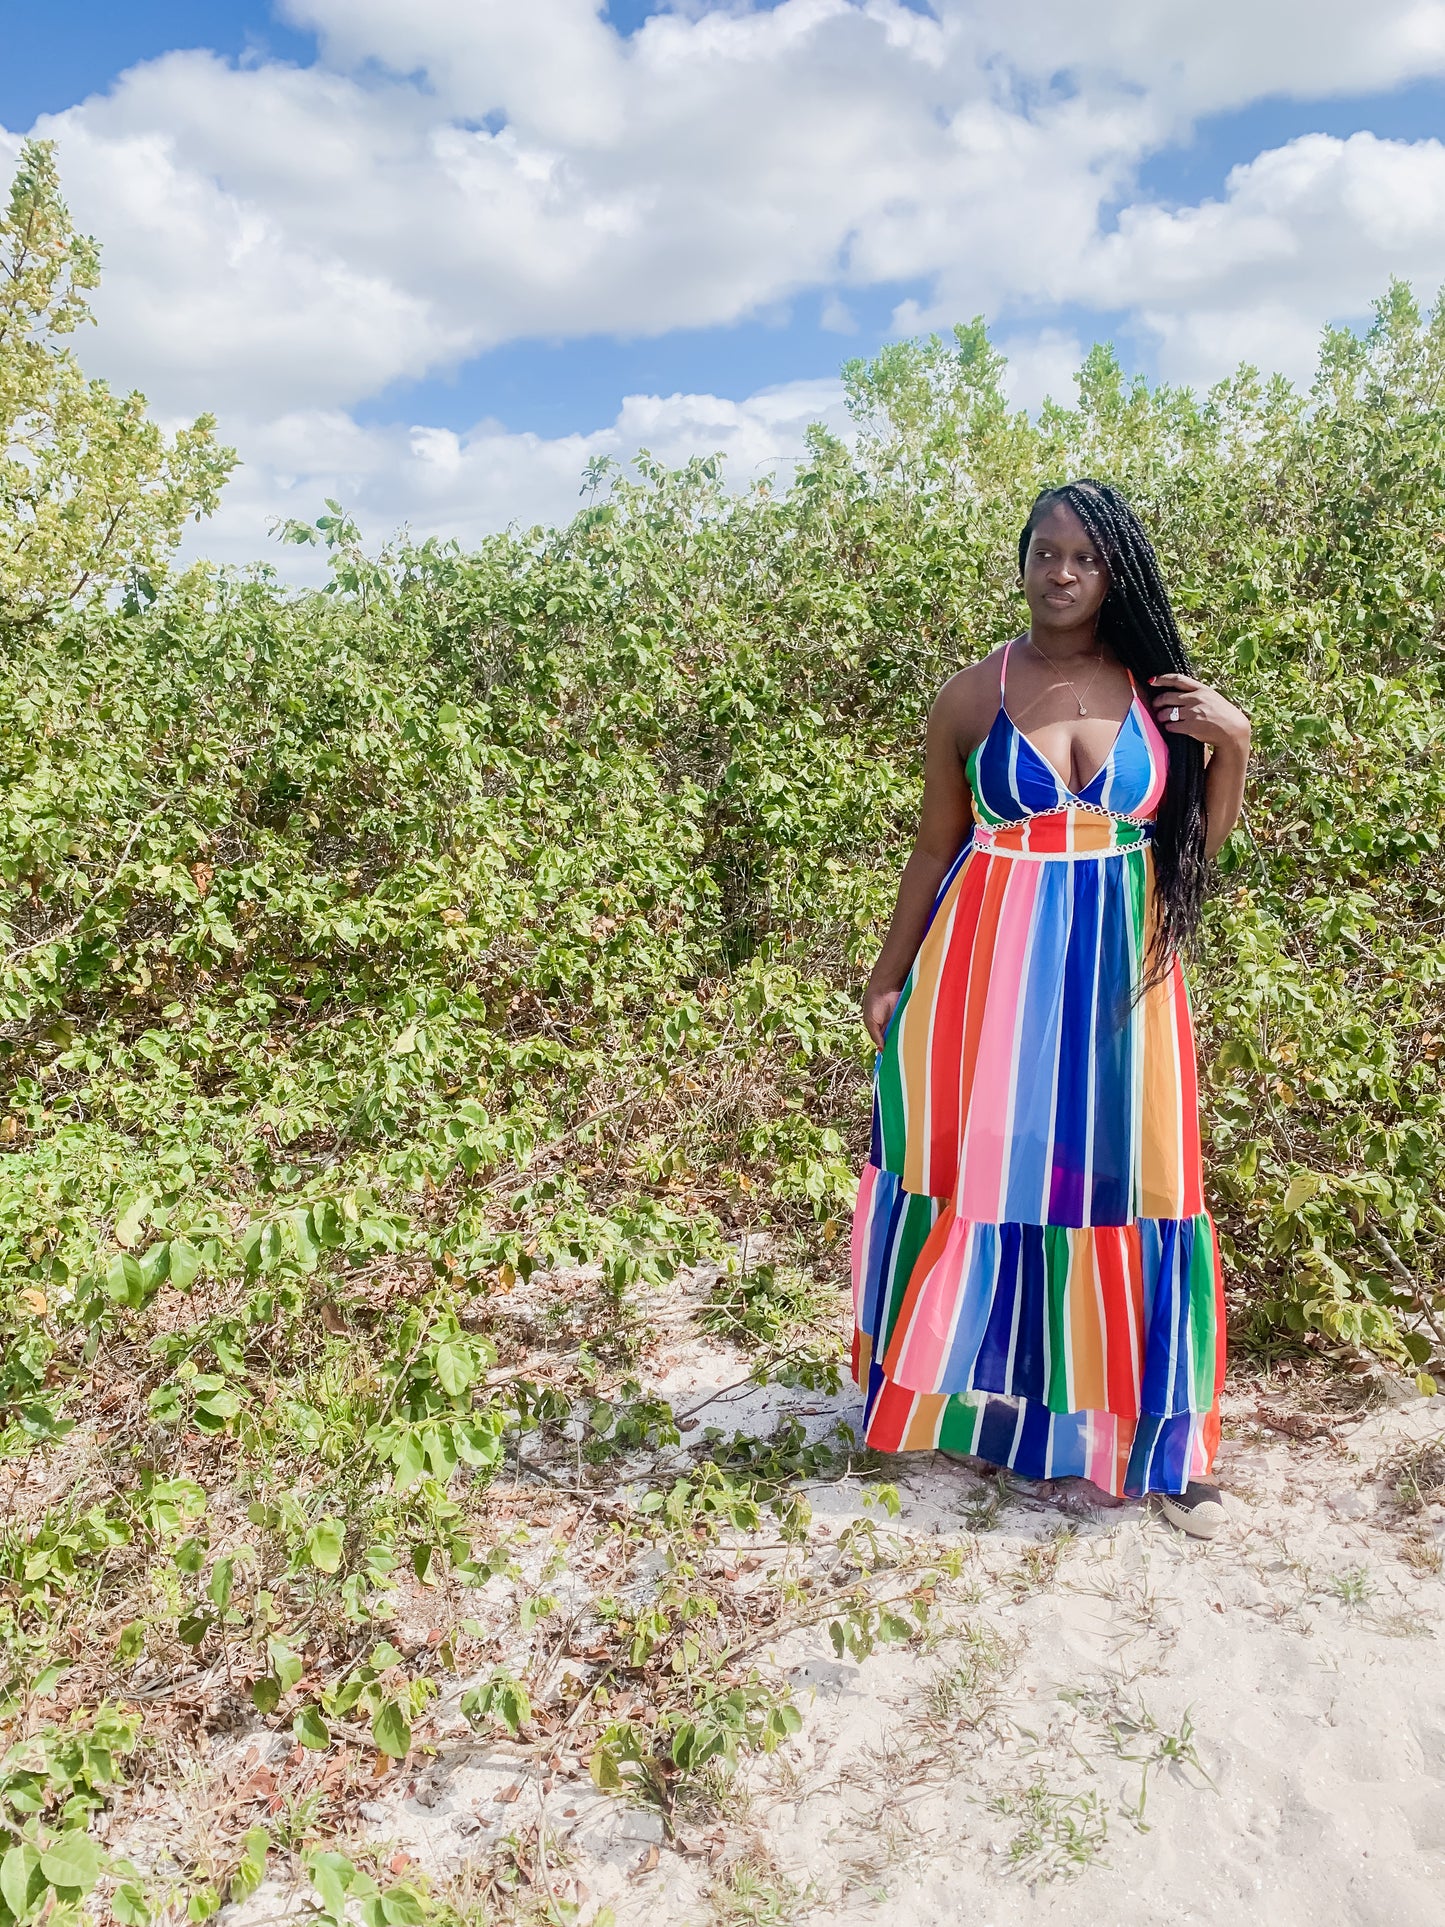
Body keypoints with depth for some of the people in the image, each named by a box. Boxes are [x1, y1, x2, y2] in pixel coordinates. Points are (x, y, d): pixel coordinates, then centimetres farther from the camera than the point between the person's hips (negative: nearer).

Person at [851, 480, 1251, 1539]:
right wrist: (890, 975, 5)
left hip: (1119, 973, 1)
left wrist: (1233, 744, -6)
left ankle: (1159, 1435, 19)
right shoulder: (973, 694, 1)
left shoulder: (1160, 690, 5)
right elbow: (935, 847, 6)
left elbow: (1203, 845, 8)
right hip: (990, 971, -1)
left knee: (1124, 1181, 4)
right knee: (984, 1167, 5)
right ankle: (967, 1397, 27)